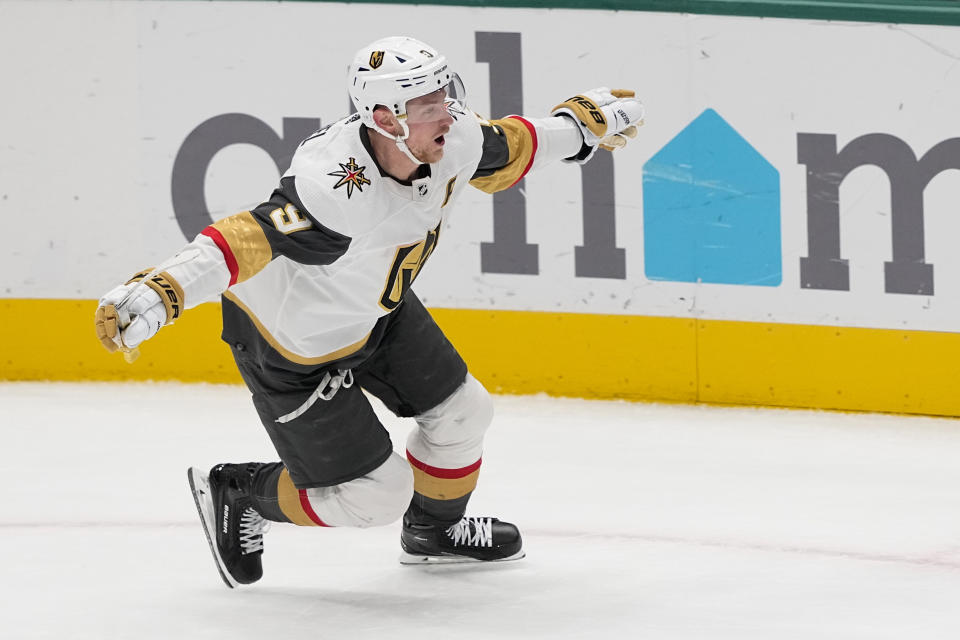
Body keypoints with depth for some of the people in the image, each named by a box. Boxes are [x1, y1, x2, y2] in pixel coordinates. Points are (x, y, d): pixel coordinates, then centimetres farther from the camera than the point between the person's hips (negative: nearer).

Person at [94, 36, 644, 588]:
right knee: (375, 494, -2)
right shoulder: (336, 192, -43)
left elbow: (504, 151, 6)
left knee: (461, 412, 16)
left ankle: (435, 530, 46)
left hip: (378, 309, 8)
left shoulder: (454, 140, -18)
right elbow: (247, 240, -52)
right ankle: (237, 496, 22)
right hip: (292, 343, -8)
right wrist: (162, 289, -65)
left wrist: (579, 124, 18)